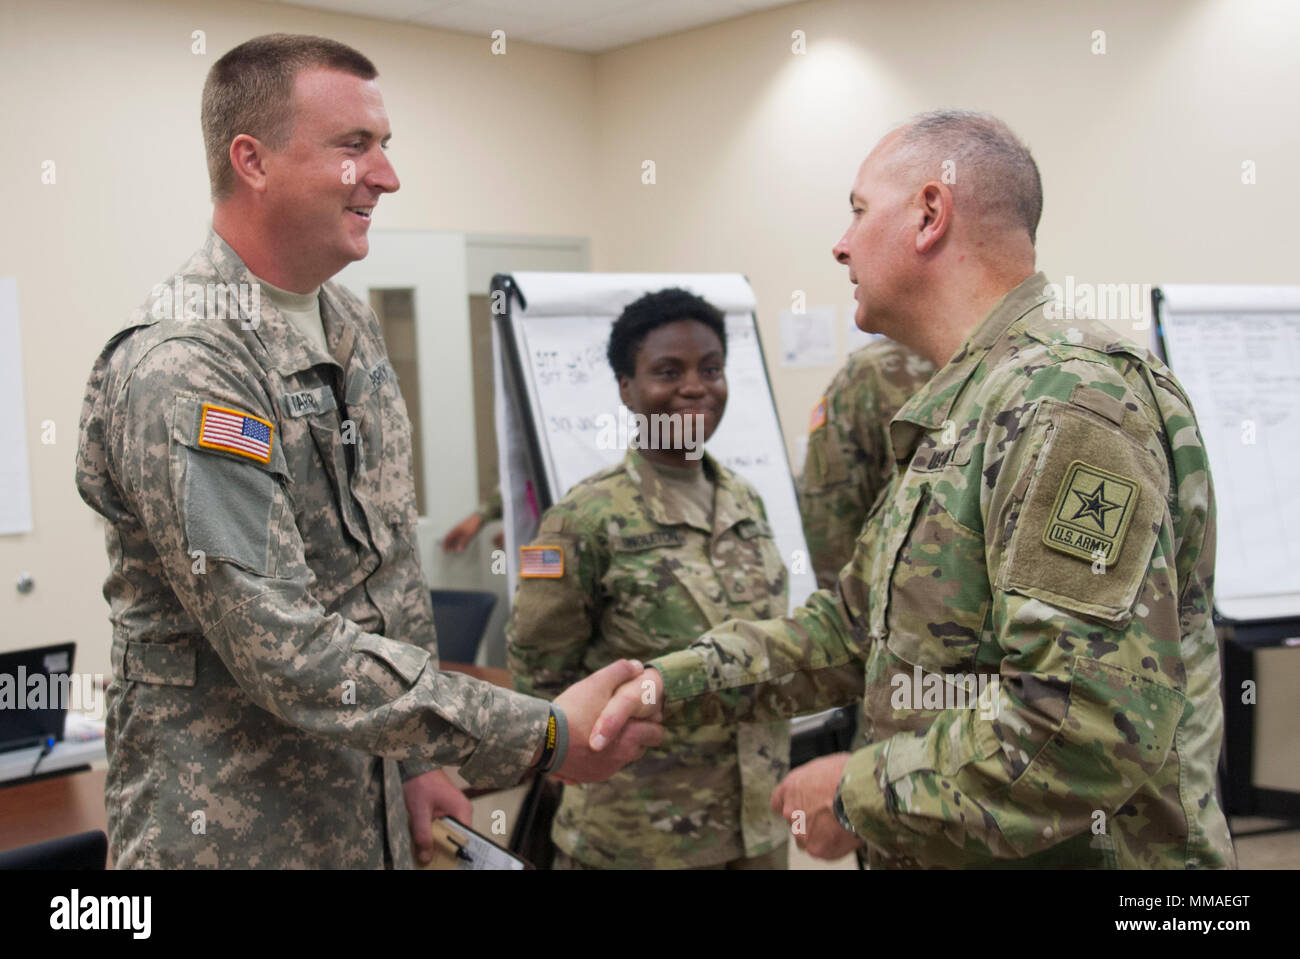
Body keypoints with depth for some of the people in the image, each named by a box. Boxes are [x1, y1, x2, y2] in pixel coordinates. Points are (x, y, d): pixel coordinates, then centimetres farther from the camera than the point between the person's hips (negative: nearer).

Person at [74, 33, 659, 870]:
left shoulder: (353, 327, 6)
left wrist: (416, 757, 8)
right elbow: (287, 651, -26)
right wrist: (544, 735, -24)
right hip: (231, 834, -7)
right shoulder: (177, 377, -22)